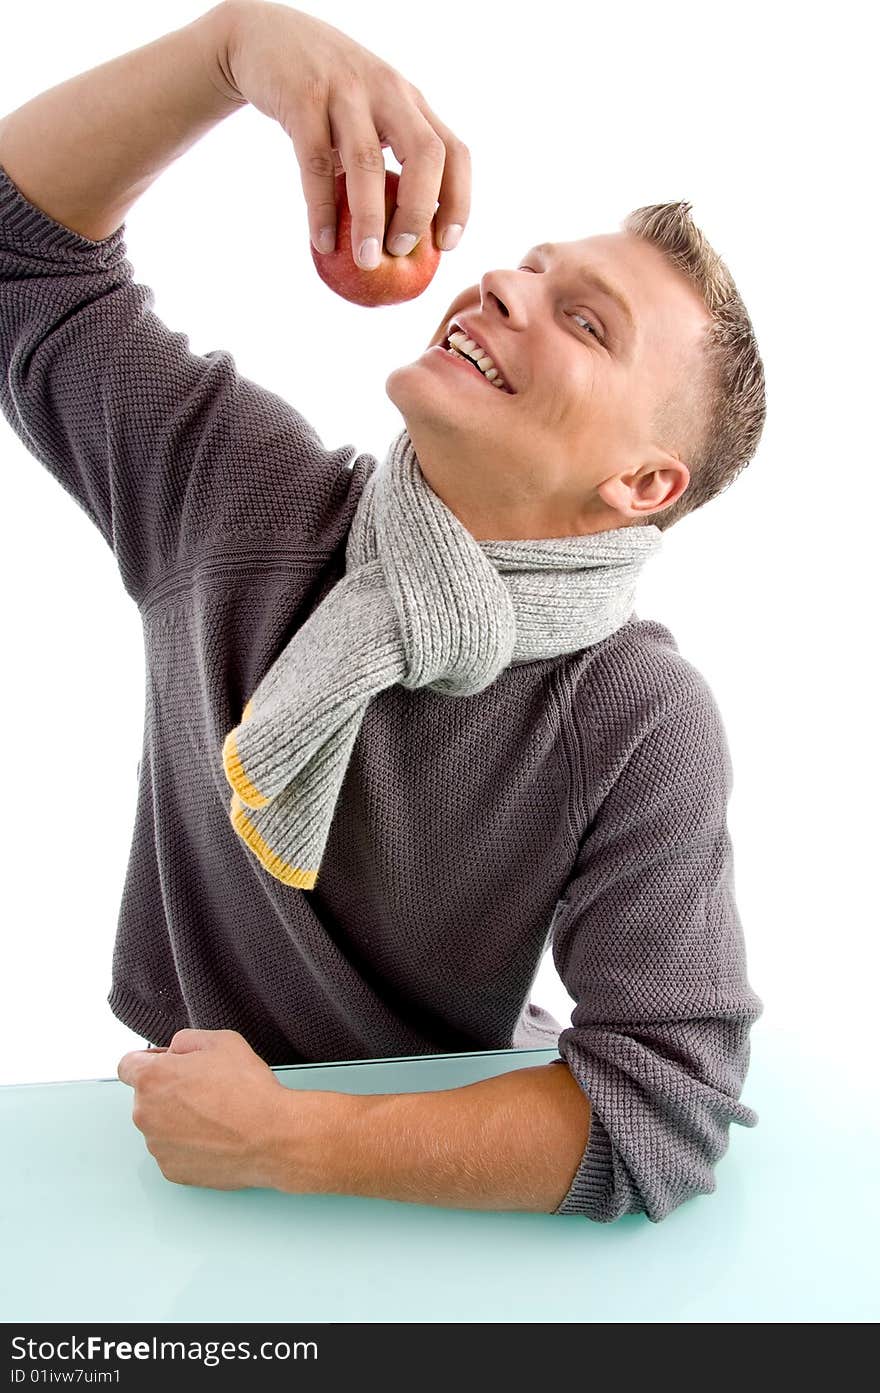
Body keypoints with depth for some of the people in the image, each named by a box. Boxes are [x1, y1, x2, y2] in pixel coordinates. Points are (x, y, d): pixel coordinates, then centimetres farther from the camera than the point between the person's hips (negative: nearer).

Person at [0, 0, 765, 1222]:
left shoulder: (641, 730, -23)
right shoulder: (235, 491, -13)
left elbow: (666, 1105, -25)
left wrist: (285, 1142, -25)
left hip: (436, 1163, -2)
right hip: (183, 1110, 2)